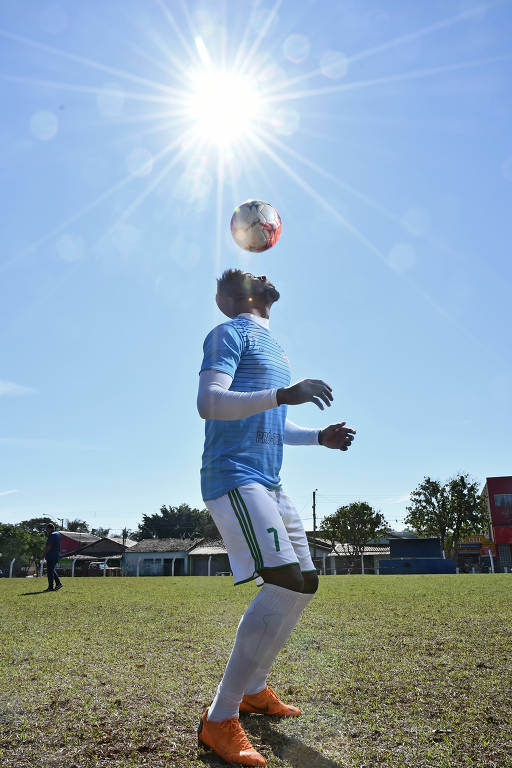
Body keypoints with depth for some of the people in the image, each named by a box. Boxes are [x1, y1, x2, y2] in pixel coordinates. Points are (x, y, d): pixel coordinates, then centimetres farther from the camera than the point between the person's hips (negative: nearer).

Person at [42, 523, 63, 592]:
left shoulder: (52, 535, -16)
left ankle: (50, 587, 0)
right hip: (56, 555, 10)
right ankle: (58, 583, 13)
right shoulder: (58, 534, 14)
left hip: (51, 556, -10)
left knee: (50, 571, -3)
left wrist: (44, 554, -12)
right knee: (53, 570, 17)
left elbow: (49, 547, -18)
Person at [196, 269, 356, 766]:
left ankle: (253, 690, 26)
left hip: (268, 482, 10)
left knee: (304, 583, 11)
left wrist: (319, 437, 18)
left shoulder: (272, 346, 22)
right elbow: (208, 403, -20)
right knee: (285, 583, -21)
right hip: (234, 475, -10)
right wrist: (283, 395, -31)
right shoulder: (231, 333, -4)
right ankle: (220, 721, -10)